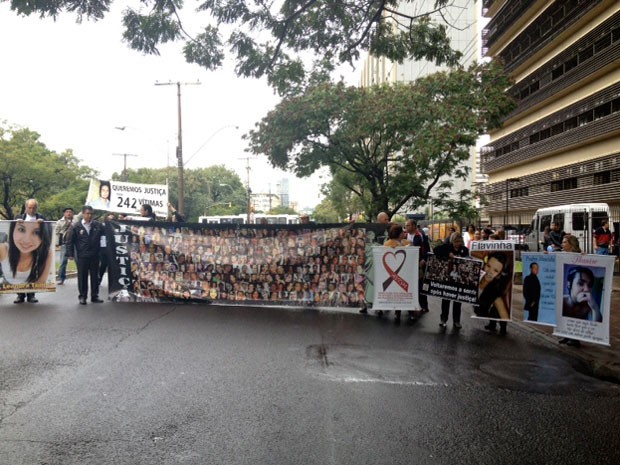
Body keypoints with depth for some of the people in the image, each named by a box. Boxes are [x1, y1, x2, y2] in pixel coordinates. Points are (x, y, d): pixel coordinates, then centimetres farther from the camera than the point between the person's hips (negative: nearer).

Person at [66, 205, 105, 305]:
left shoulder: (98, 225, 5)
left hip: (94, 256, 2)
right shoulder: (76, 227, 0)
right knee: (82, 277, 4)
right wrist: (70, 254, -1)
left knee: (95, 276, 8)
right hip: (82, 256, -2)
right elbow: (70, 241, 2)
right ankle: (82, 296, 13)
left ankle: (94, 296, 17)